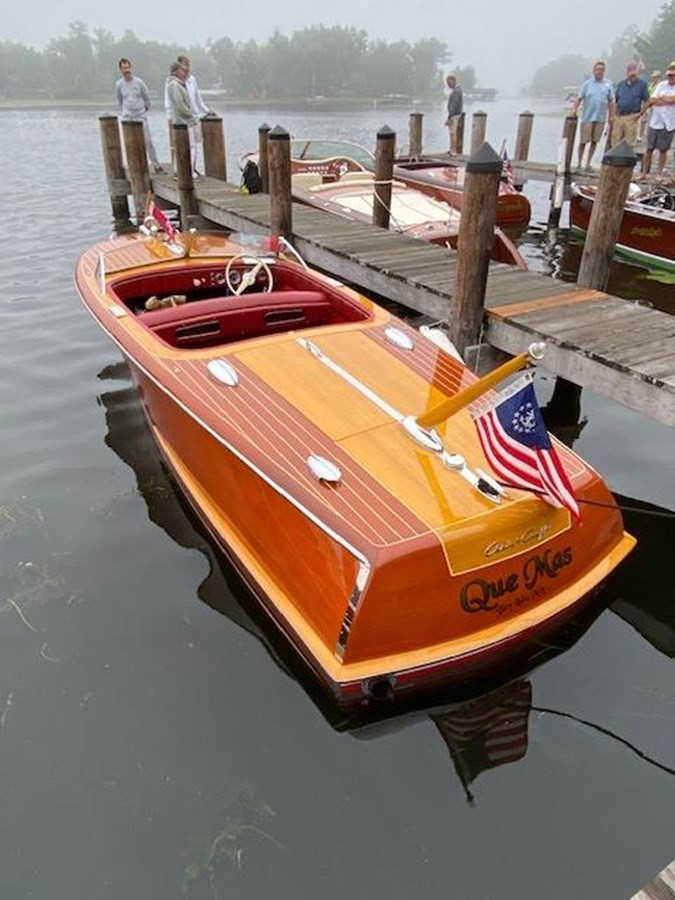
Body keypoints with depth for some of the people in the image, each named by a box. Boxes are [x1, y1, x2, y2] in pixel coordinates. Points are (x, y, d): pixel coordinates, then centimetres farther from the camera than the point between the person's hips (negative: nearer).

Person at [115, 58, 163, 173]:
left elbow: (147, 98, 9)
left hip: (141, 117, -1)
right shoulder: (119, 85, 1)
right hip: (127, 119, 1)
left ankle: (156, 165, 5)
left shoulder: (139, 82, -3)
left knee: (148, 141, -3)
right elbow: (119, 101, 15)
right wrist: (122, 113, 12)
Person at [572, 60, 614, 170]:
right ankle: (579, 163, 8)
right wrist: (574, 110, -14)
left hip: (600, 118, 2)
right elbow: (579, 98, 1)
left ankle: (588, 163, 14)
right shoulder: (587, 83, 3)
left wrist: (611, 116, 6)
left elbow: (611, 102, 10)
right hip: (587, 117, -2)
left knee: (594, 141, 5)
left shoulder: (608, 84, 8)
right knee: (583, 141, -2)